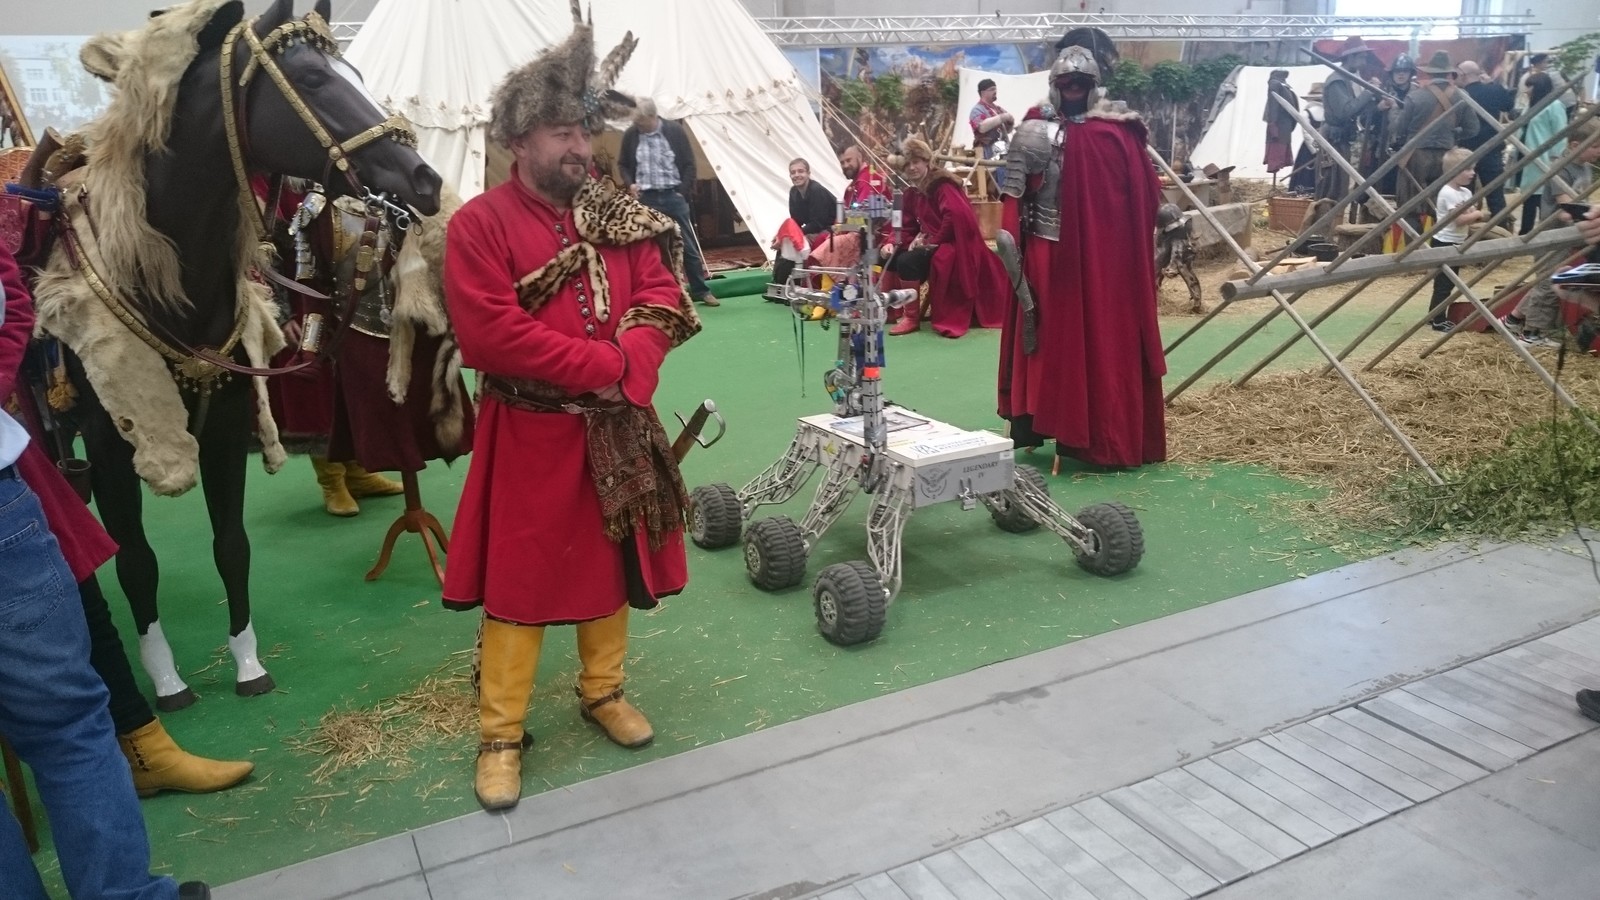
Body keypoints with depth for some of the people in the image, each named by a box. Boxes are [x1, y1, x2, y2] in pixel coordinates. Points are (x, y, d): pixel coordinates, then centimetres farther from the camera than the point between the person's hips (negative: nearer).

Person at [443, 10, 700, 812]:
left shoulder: (619, 216, 6)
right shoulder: (480, 224, -11)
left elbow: (663, 298, 0)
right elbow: (491, 334, -21)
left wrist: (632, 364, -20)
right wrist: (602, 364, -21)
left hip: (616, 427, 5)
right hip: (530, 433, -5)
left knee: (613, 563, 16)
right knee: (518, 578, 5)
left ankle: (602, 690, 37)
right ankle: (501, 733, 19)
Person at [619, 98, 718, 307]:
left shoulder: (675, 131, -4)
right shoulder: (630, 135, 0)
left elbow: (689, 164, 2)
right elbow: (623, 164, 13)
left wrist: (683, 191, -4)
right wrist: (630, 184, -4)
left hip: (673, 196, -1)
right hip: (646, 198, 1)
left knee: (689, 245, 5)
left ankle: (701, 291, 15)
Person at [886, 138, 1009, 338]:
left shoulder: (942, 184, -14)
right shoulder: (913, 193, 12)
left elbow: (957, 215, -29)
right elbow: (909, 227, 11)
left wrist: (934, 241, -21)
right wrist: (895, 243, -10)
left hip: (954, 247, -9)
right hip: (933, 245, 9)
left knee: (906, 262, -27)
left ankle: (913, 316, -13)